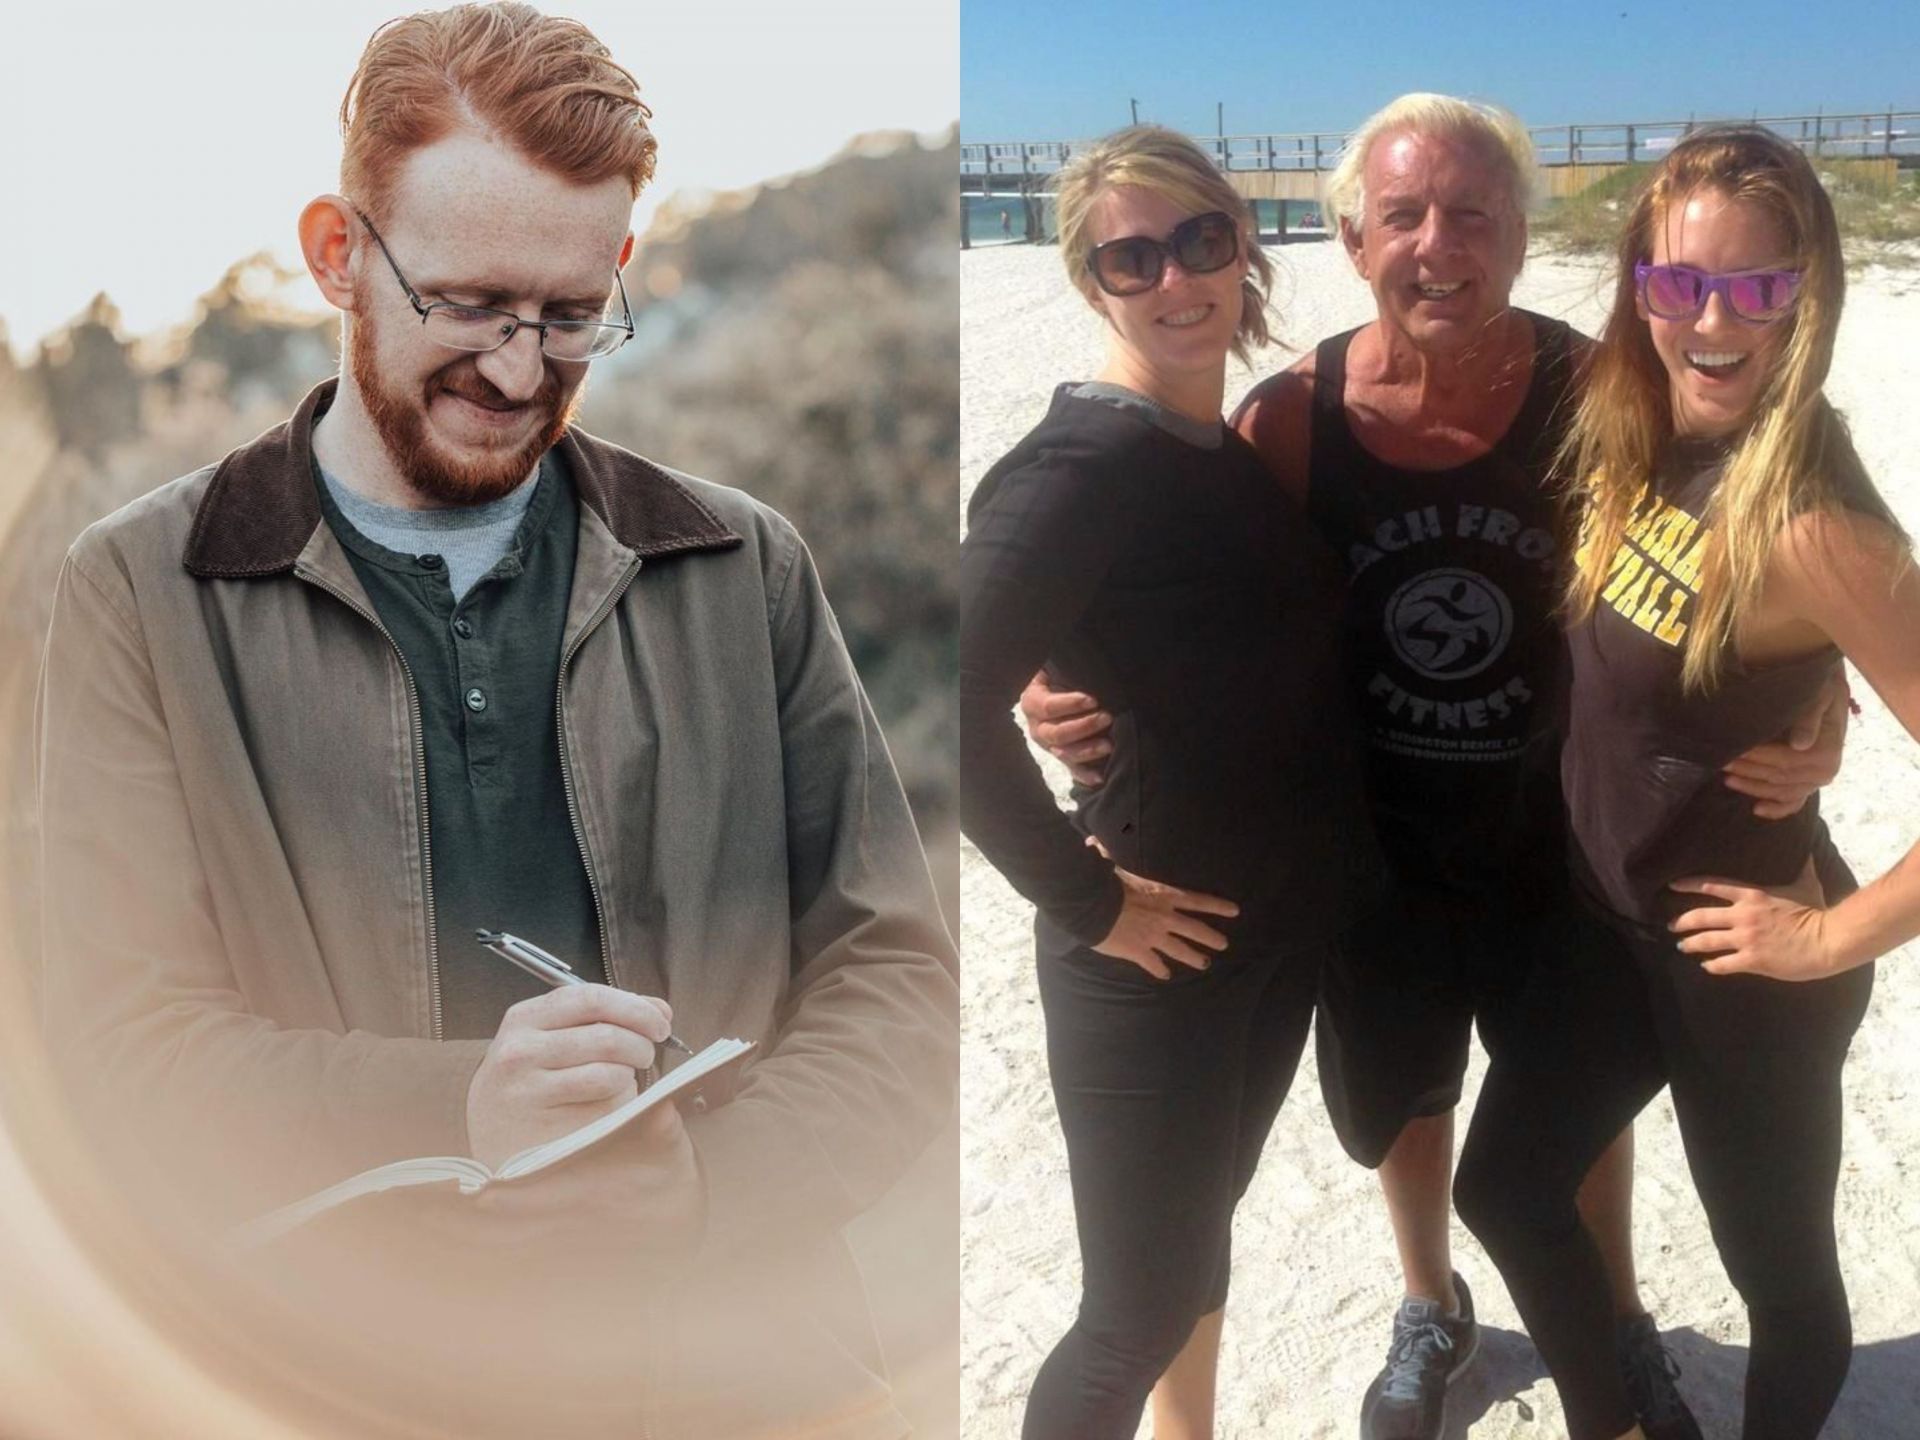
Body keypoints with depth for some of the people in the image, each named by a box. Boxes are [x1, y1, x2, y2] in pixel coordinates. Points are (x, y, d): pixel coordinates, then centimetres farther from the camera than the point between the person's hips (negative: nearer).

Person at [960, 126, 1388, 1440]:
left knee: (1198, 1229, 25)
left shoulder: (1246, 450, 5)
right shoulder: (1081, 467, -21)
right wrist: (1084, 899, -22)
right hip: (1157, 957, -8)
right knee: (1137, 1311, 4)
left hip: (1280, 932, 8)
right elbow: (958, 709, -31)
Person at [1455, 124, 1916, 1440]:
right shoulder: (1627, 439, -6)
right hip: (1611, 916, 8)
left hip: (1742, 961, -8)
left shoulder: (1808, 527, -29)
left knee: (1778, 1269, 15)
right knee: (1506, 1190, 21)